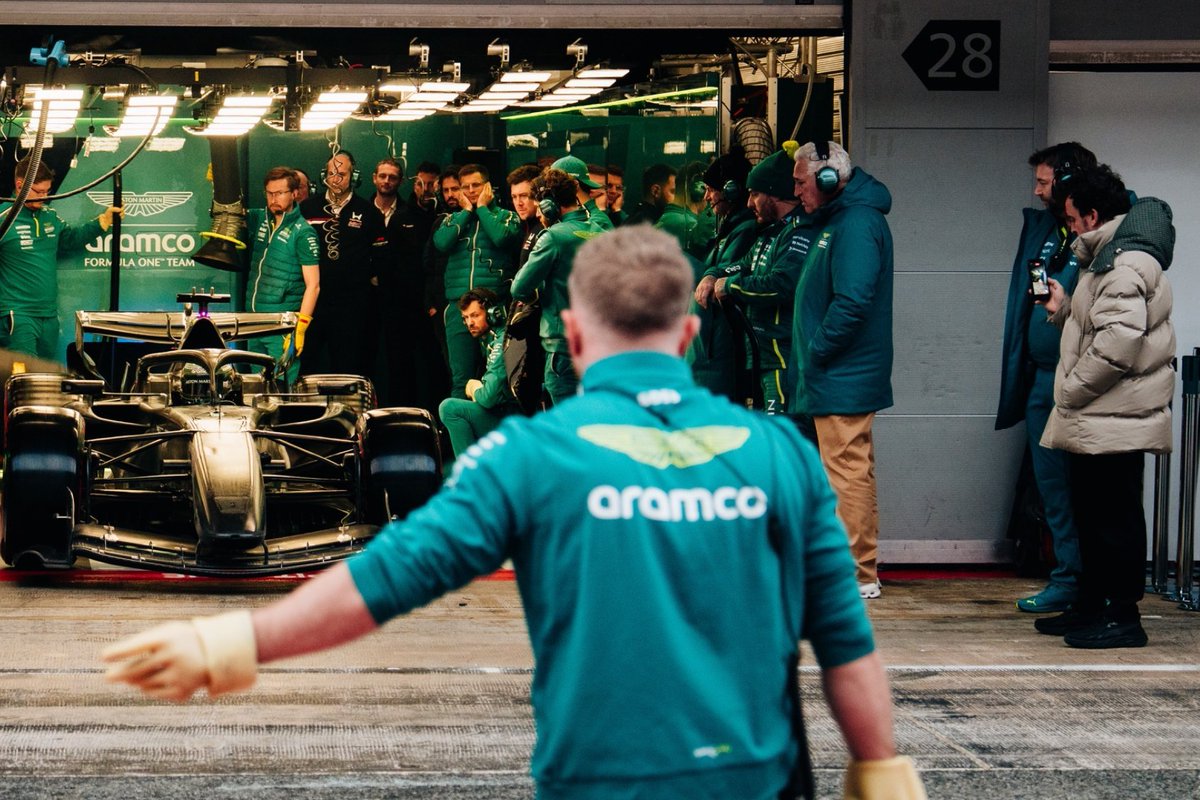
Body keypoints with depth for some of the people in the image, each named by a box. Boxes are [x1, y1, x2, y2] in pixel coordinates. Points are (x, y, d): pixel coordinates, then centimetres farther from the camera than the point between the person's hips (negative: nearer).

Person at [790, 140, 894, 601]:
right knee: (851, 472, 14)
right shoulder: (841, 220, 17)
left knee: (848, 473, -7)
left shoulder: (856, 225, -16)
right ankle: (860, 571, 21)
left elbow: (852, 303, -25)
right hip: (838, 378, 11)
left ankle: (856, 575, -3)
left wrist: (815, 353, -17)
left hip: (843, 378, -11)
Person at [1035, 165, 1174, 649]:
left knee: (1115, 519, -5)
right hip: (1096, 422, 11)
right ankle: (1091, 607, 26)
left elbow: (1118, 341, -26)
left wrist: (1071, 390, -18)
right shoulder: (1107, 259, 19)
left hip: (1115, 424, -11)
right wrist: (1064, 309, 10)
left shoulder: (1125, 265, -16)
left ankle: (1123, 617, 1)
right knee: (1092, 517, 17)